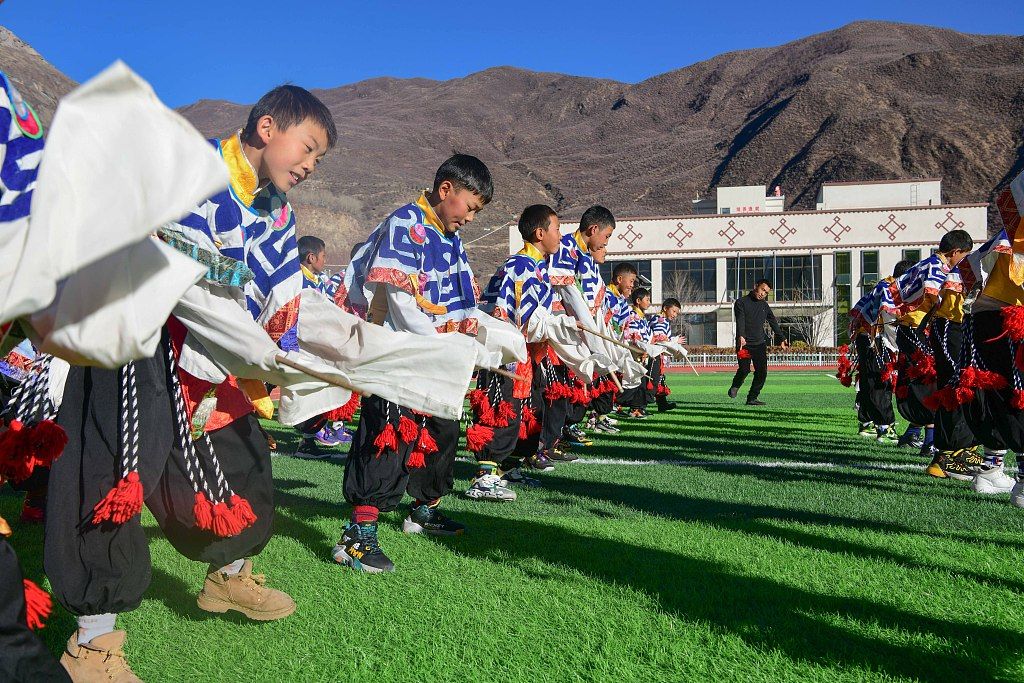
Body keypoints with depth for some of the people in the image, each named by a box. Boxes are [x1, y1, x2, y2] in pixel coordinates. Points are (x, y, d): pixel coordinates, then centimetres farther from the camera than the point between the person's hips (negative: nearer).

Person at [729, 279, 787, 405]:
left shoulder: (765, 306, 16)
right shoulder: (741, 303, -1)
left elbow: (773, 323, 23)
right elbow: (740, 321, -15)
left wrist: (781, 339, 17)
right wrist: (741, 337, -30)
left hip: (760, 344, 5)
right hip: (744, 344, -5)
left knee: (762, 371, -6)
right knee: (744, 369, -14)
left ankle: (752, 398, 3)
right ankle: (735, 387, 17)